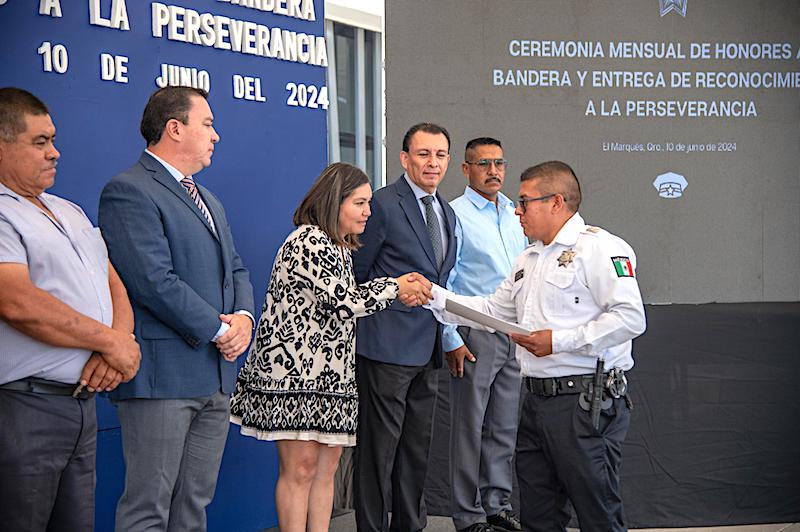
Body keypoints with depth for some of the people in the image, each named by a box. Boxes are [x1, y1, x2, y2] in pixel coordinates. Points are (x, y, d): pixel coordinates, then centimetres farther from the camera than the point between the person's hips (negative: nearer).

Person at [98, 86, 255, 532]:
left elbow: (236, 270, 21)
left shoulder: (209, 201, 22)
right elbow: (154, 281, -17)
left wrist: (244, 317, 0)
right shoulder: (128, 191, -9)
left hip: (216, 375, 9)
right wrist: (219, 330, -12)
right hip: (163, 374, -9)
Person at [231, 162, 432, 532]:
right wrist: (394, 287, -4)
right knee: (301, 466, -9)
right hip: (293, 366, -10)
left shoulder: (341, 247, 18)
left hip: (328, 373, 10)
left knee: (326, 467, 7)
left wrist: (397, 293, 11)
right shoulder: (309, 241, -14)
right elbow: (341, 302, -16)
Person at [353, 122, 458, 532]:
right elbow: (356, 276, -7)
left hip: (427, 346, 8)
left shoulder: (447, 214, 15)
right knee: (380, 444, -2)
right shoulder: (383, 205, -10)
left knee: (417, 446, 14)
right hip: (388, 345, -8)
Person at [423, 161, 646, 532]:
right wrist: (434, 295, 14)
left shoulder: (599, 247, -10)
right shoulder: (528, 258, 21)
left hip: (585, 401, -9)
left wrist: (559, 341, -18)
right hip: (536, 400, 9)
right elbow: (493, 310, 24)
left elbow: (630, 317, -20)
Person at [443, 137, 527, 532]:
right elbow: (442, 281, -9)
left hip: (515, 334, 6)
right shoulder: (454, 214, -6)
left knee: (505, 426, 11)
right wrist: (451, 340, -12)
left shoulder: (514, 214, 14)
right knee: (469, 427, 0)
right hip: (475, 335, -6)